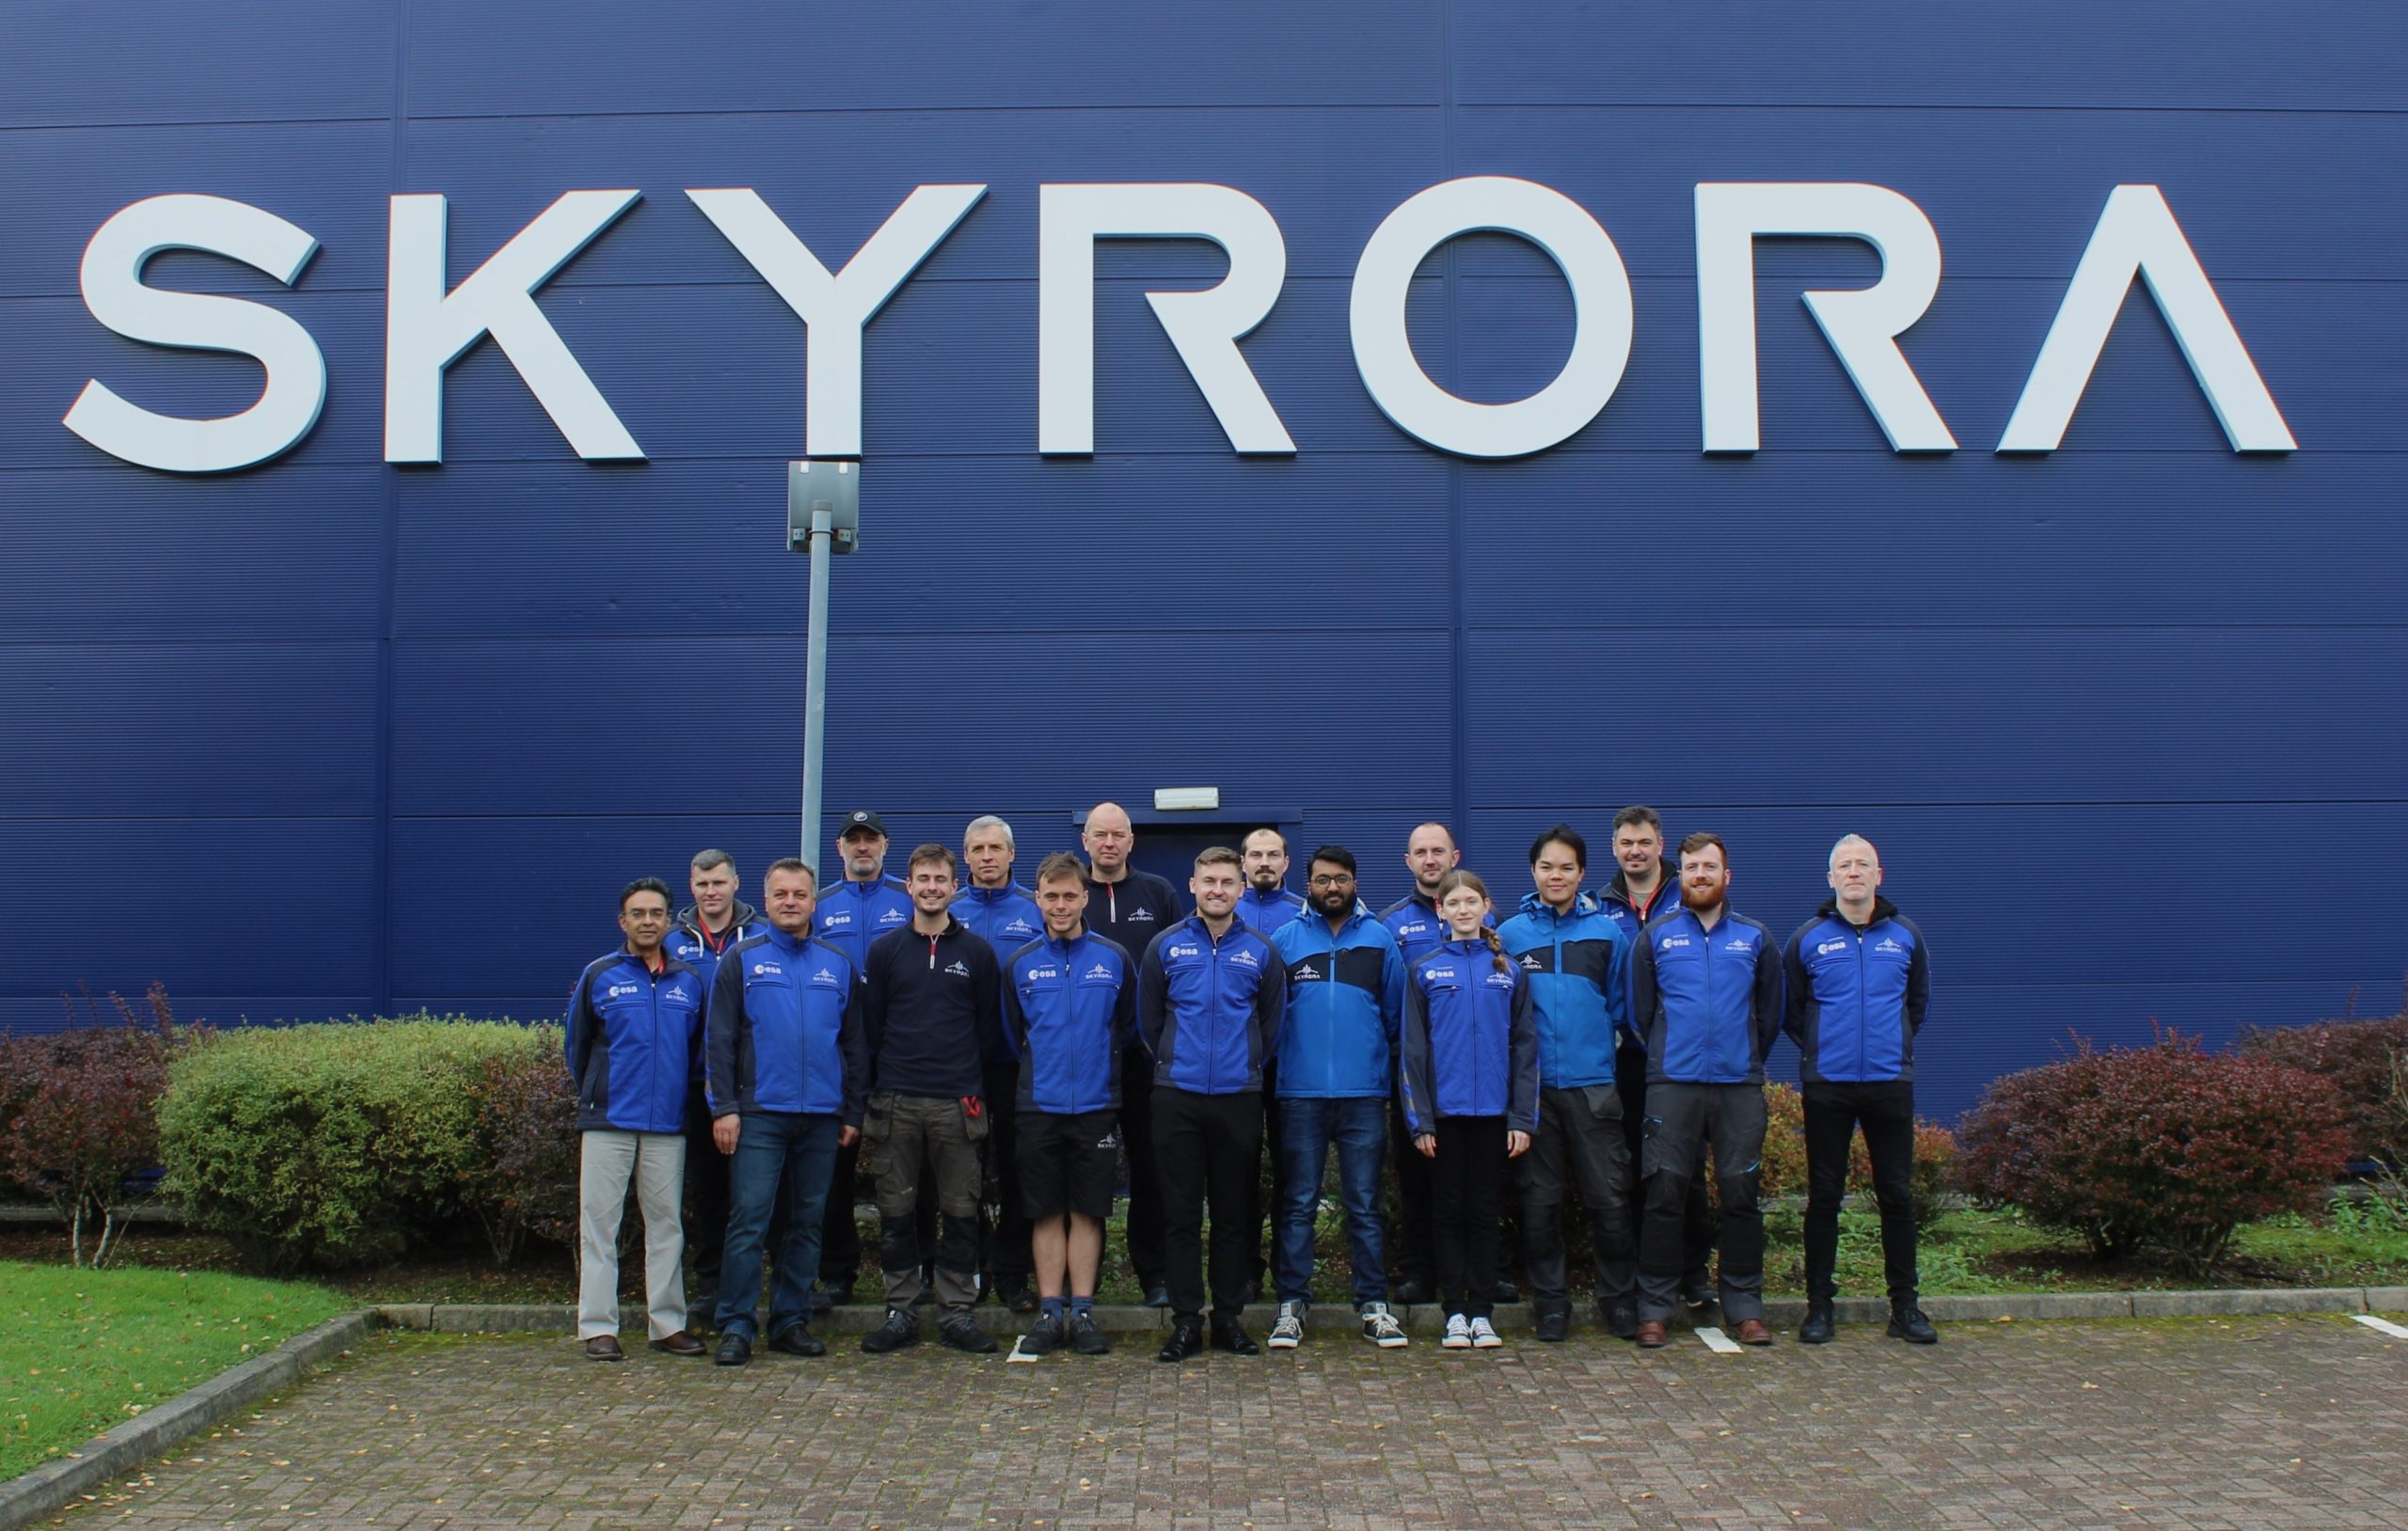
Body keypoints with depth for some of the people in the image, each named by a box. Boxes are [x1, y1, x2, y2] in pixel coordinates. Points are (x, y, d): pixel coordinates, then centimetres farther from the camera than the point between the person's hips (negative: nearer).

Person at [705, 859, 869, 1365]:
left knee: (806, 1224, 8)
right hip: (759, 1114, -3)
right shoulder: (742, 959, 4)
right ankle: (736, 1326, 0)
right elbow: (720, 1039, 0)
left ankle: (791, 1321, 16)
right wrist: (724, 1107, -8)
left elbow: (856, 1044, 13)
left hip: (822, 1116, 3)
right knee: (749, 1222, -6)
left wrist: (854, 1111, 7)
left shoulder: (840, 965, 11)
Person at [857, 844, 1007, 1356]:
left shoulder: (977, 953, 7)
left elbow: (989, 1026, 10)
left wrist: (969, 1079, 5)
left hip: (958, 1103, 0)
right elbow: (870, 1026, 10)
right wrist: (874, 1089, 6)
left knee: (960, 1212, 2)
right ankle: (900, 1311, 13)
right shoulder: (885, 950, 8)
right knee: (896, 1212, 4)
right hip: (896, 1102, 1)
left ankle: (956, 1311, 10)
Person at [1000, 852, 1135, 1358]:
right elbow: (1012, 1032, 14)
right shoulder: (1020, 964, 4)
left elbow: (1129, 1023, 12)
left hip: (1097, 1105, 0)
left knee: (1087, 1211, 4)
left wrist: (1098, 1064, 10)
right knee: (1046, 1213, 4)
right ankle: (1049, 1314, 11)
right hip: (1039, 1105, 1)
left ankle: (1082, 1312, 10)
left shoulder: (1115, 959, 2)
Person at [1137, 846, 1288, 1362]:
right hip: (1177, 1098, -1)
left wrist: (1246, 1065, 12)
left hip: (1239, 1098, 1)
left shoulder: (1260, 952, 6)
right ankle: (1186, 1321, 9)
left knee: (1234, 1214, 7)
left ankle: (1229, 1318, 16)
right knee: (1180, 1213, 2)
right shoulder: (1166, 946, 3)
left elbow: (1272, 1024, 13)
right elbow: (1148, 1020, 11)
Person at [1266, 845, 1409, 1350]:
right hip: (1299, 1094, 0)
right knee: (1297, 1206, 5)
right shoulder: (1284, 940, 5)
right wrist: (1274, 1070, 2)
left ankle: (1373, 1305, 12)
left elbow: (1396, 1014, 11)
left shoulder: (1379, 939, 7)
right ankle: (1292, 1304, 12)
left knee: (1365, 1206, 5)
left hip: (1365, 1095, 0)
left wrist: (1389, 1070, 8)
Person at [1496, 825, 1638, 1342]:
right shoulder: (1510, 934, 6)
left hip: (1593, 1082, 0)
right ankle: (1550, 1300, 17)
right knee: (1540, 1199, 6)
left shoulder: (1606, 933, 6)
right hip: (1533, 1084, 0)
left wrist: (1592, 1038, -3)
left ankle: (1617, 1298, 16)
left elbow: (1621, 1008, 10)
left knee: (1608, 1197, 2)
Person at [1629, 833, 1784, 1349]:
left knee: (1741, 1195, 2)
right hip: (1672, 1086, -1)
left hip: (1740, 1085, 1)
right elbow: (1640, 1008, 12)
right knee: (1663, 1195, -3)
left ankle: (1745, 1307, 11)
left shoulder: (1756, 939, 10)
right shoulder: (1656, 937, 7)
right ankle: (1655, 1307, 4)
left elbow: (1771, 1013, 17)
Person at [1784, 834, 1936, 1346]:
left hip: (1891, 1083, 1)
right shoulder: (1809, 938, 2)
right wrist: (1816, 1046, 7)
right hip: (1827, 1086, -1)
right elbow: (1789, 1009, 11)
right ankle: (1819, 1304, 11)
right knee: (1823, 1197, 3)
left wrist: (1896, 1044, 13)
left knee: (1897, 1194, 5)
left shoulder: (1904, 935, 7)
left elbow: (1919, 1000, 20)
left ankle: (1905, 1305, 14)